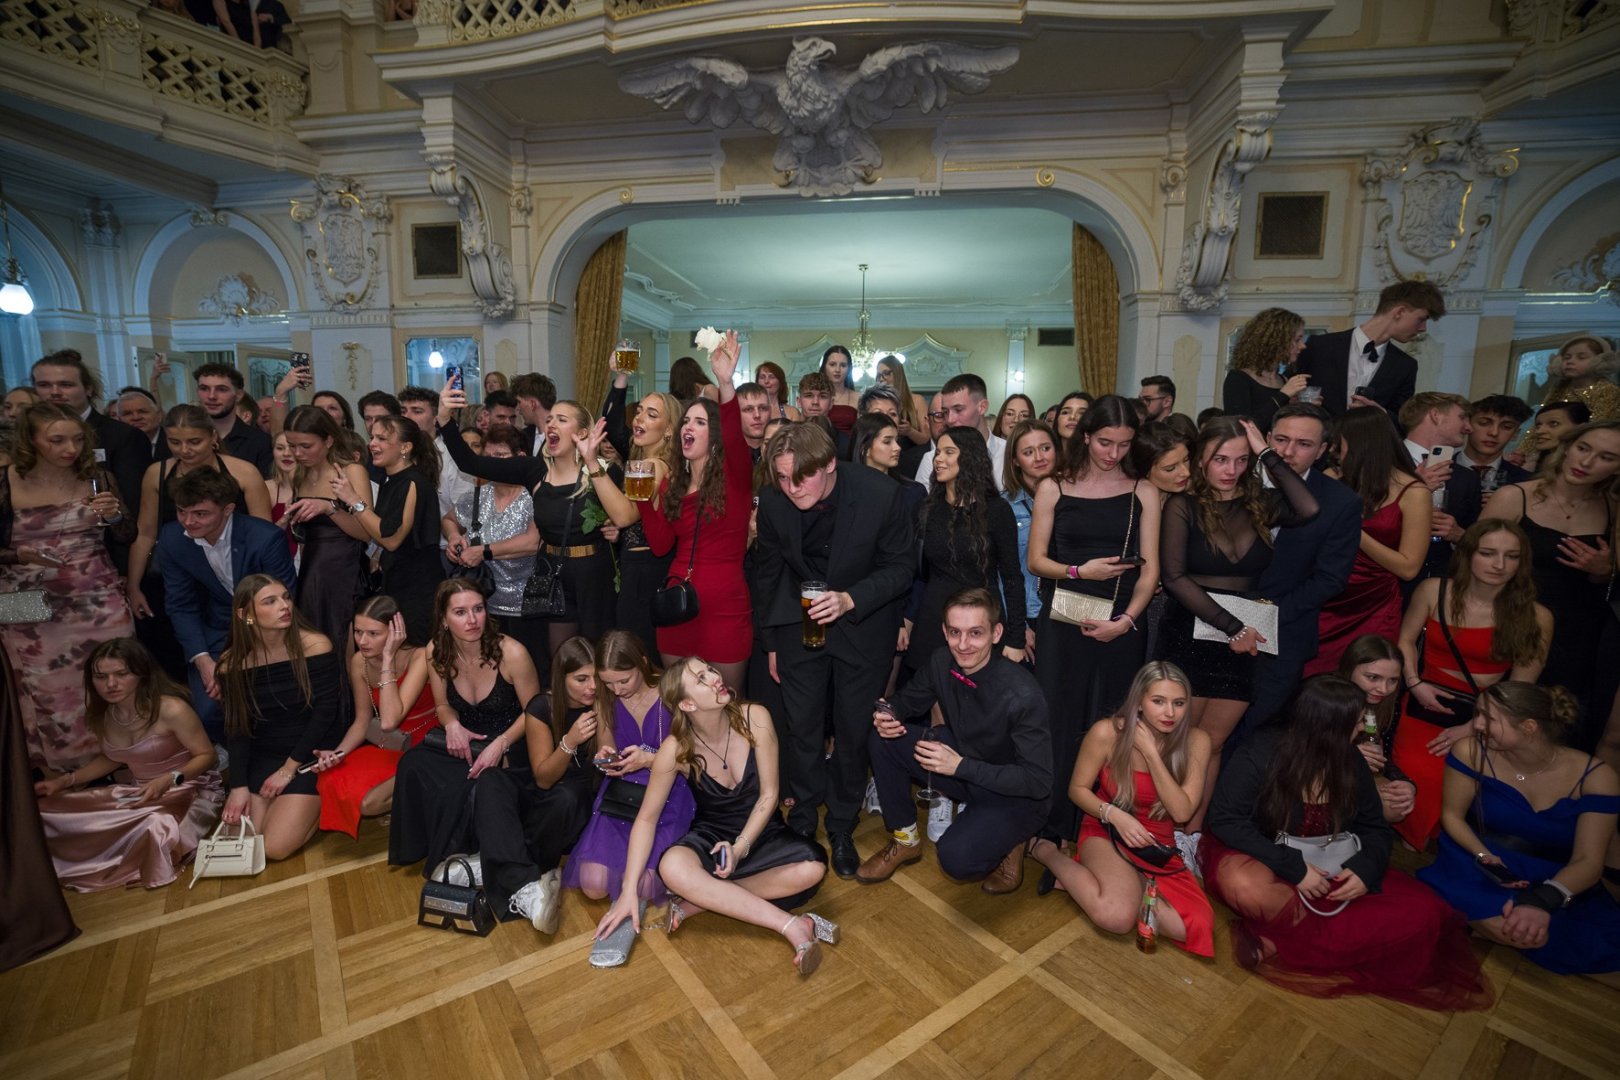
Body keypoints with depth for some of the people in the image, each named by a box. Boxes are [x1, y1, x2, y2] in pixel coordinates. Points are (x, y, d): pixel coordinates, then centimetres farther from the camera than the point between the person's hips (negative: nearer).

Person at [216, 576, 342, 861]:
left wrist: (289, 769, -12)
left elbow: (324, 714, -13)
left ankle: (317, 805, 16)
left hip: (309, 756, -4)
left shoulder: (315, 646, -15)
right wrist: (238, 786, -8)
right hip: (261, 758, 4)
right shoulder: (232, 663, -4)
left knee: (275, 848, -12)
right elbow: (236, 728, 1)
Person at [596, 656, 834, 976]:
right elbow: (647, 818, -9)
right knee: (672, 867, -35)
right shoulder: (676, 749, -19)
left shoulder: (755, 718, -20)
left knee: (813, 866, -29)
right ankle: (791, 926, -29)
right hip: (711, 834, 0)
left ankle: (699, 902, -18)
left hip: (761, 831, 1)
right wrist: (629, 891, -13)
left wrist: (740, 848, -21)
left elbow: (769, 794, -12)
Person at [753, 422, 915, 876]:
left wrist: (851, 599, -29)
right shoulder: (773, 499, -15)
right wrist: (771, 641, 7)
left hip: (864, 624, -1)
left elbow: (899, 567, -12)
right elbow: (768, 570, 1)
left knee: (853, 731, 8)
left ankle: (842, 828, 31)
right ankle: (803, 817, 33)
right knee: (800, 726, 7)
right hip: (800, 621, 2)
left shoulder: (883, 496, -24)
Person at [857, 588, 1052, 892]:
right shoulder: (941, 662, -14)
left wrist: (961, 766, -30)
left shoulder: (1022, 695, -31)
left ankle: (1009, 841, 5)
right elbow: (910, 700, 6)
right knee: (881, 739, -10)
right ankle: (905, 839, 8)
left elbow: (1038, 781, -25)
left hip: (1017, 796, -6)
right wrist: (889, 716, -19)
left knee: (956, 858, -30)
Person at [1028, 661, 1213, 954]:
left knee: (1194, 927, -22)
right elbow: (1078, 789, -4)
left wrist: (1151, 753, -22)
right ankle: (1046, 850, -4)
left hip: (1158, 847, 4)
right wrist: (1114, 814, -23)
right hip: (1106, 833, -4)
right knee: (1117, 916, -31)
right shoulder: (1107, 733, -15)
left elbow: (1182, 812, -14)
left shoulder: (1196, 742, -8)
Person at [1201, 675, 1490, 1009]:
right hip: (1264, 860, -5)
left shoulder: (1352, 762, -2)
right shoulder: (1259, 754, -18)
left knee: (1420, 911, -16)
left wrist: (1366, 867, -16)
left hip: (1329, 870, 6)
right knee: (1247, 887, -38)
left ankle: (1277, 942, -21)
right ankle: (1338, 935, -11)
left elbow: (1375, 828, 5)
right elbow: (1225, 820, -20)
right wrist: (1293, 867, -28)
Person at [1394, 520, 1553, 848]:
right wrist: (1415, 684, -6)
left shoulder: (1536, 619, -4)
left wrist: (1471, 729, -9)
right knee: (1417, 783, -24)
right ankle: (1410, 847, 1)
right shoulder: (1433, 591, -3)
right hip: (1427, 709, 0)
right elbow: (1406, 640, 9)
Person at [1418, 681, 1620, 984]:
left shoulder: (1595, 777, -9)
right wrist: (1484, 856, -19)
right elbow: (1452, 815, -1)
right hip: (1481, 868, -2)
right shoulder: (1471, 753, -11)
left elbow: (1588, 861, -14)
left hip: (1558, 883, 2)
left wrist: (1543, 900, -31)